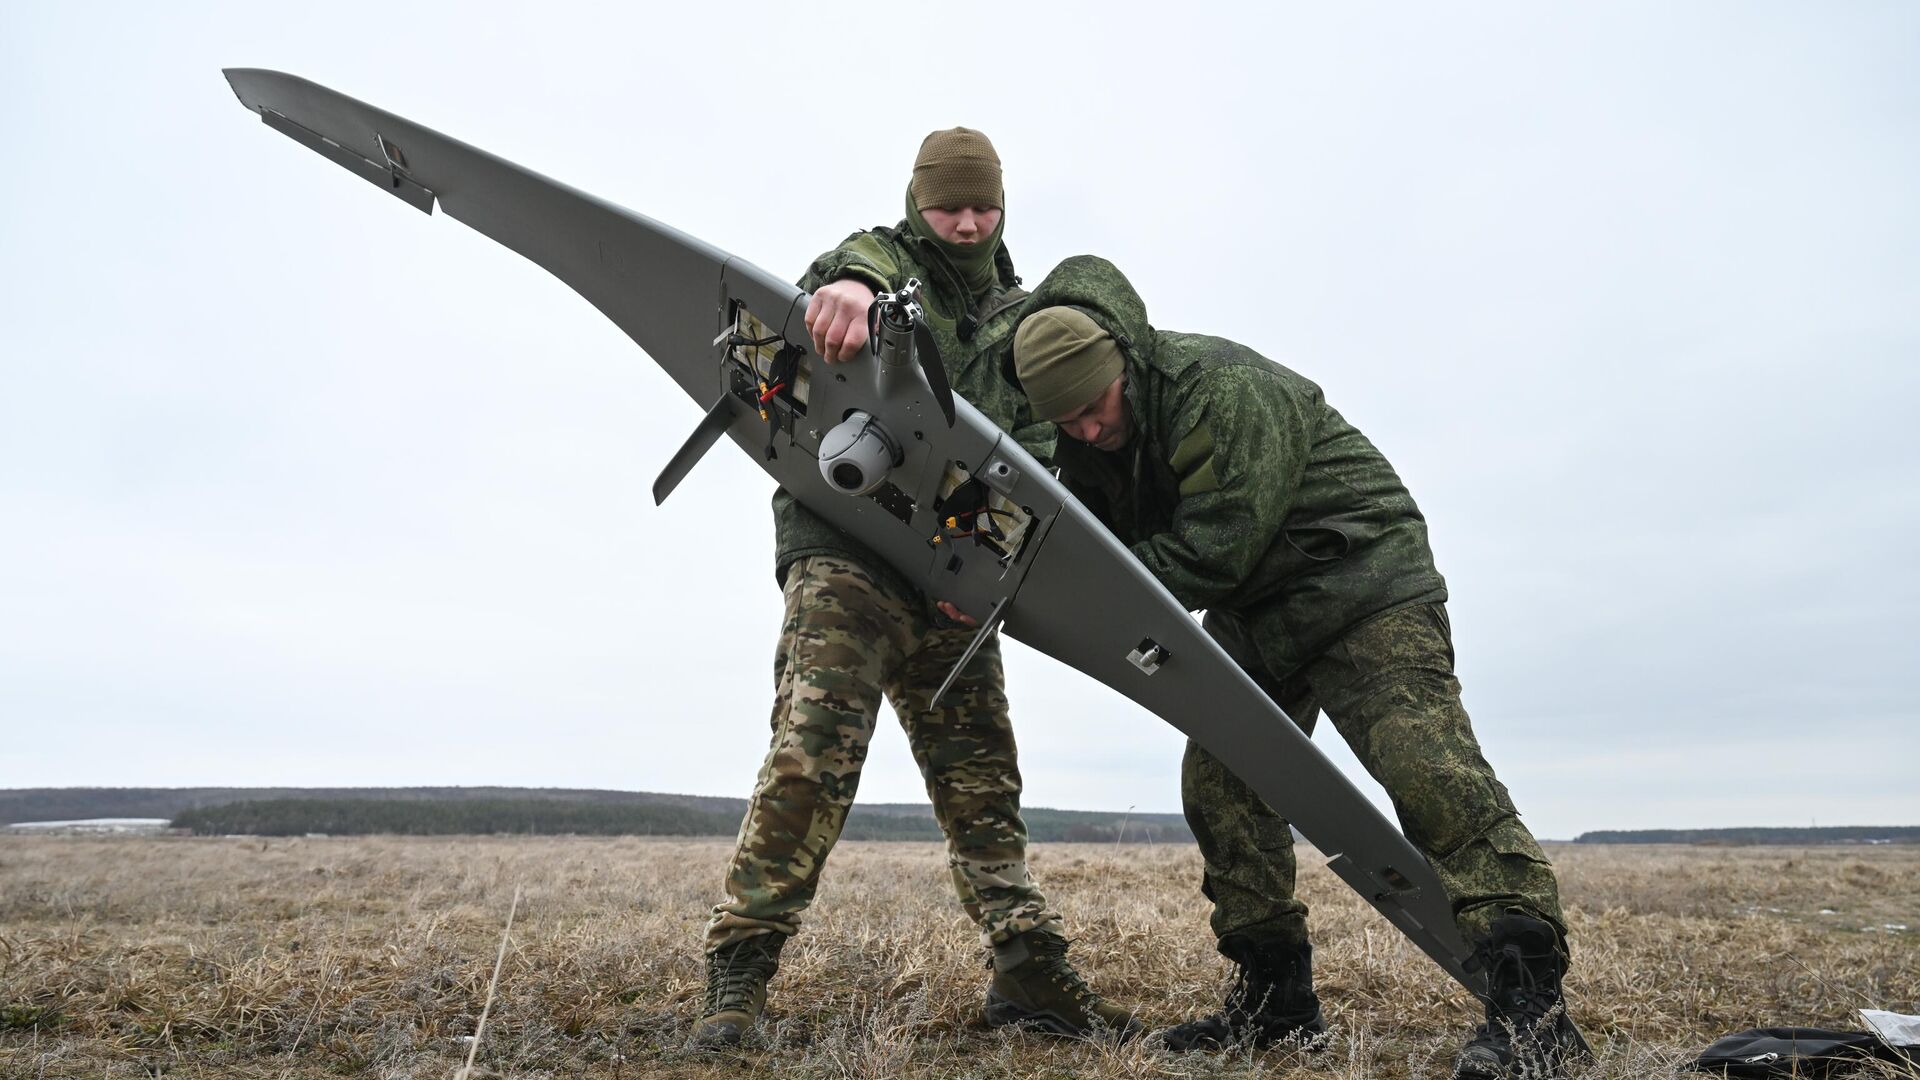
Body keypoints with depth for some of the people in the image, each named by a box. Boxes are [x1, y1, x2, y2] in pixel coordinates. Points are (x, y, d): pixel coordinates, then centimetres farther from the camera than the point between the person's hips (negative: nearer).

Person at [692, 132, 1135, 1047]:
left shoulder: (1018, 317, 22)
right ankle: (738, 966, -7)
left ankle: (1029, 971, 14)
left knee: (980, 776, 7)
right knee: (814, 751, -17)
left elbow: (1033, 435, 16)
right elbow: (853, 270, -19)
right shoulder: (882, 257, 7)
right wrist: (852, 286, -46)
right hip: (846, 548, -5)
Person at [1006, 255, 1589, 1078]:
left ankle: (1528, 999, -16)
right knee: (1219, 785, 2)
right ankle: (1275, 998, 12)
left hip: (1361, 580, -8)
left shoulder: (1225, 389, -27)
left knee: (1421, 762, -22)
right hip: (1254, 620, 8)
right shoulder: (1084, 445, 0)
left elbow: (1210, 553, -31)